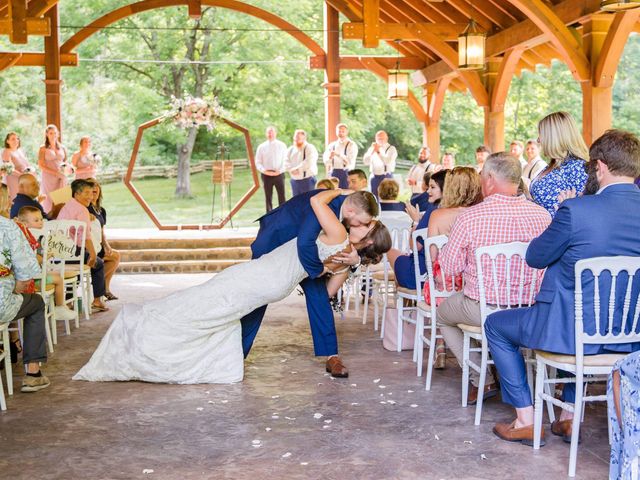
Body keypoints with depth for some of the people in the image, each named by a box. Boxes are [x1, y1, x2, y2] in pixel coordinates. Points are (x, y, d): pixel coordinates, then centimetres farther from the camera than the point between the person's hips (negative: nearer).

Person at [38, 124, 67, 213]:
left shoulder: (62, 148, 14)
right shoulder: (43, 149, 2)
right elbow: (41, 165, -4)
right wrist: (56, 173, -13)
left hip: (61, 178, 3)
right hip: (49, 178, -3)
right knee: (50, 199, -5)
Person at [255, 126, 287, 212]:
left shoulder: (282, 145, 5)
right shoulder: (261, 147, 6)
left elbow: (285, 160, 1)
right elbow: (258, 162, 5)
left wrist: (279, 171, -13)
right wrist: (264, 171, -12)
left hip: (279, 174, -1)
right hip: (266, 175, 1)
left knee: (281, 197, -1)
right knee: (268, 198, 5)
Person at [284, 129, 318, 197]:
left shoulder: (310, 149, -7)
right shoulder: (291, 149, 11)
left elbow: (308, 163, -20)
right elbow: (286, 163, 4)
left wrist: (297, 169, -13)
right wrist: (292, 170, -15)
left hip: (307, 179, -6)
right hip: (295, 180, 6)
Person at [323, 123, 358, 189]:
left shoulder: (352, 145, 0)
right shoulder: (332, 145, 11)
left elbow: (350, 161, -14)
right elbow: (325, 160, 1)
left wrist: (338, 155, -25)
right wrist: (330, 157, -22)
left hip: (346, 173, -3)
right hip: (333, 173, 3)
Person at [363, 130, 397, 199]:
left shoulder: (391, 149, -1)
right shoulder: (372, 148, 10)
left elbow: (388, 161, -18)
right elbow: (365, 161, -2)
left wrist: (378, 151, -21)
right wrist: (372, 151, -14)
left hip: (386, 177, -3)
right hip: (374, 177, 3)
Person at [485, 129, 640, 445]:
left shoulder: (576, 210, -22)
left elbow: (535, 257, -8)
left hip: (574, 329, -6)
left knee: (496, 325, 19)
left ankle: (526, 421, 21)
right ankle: (569, 418, 38)